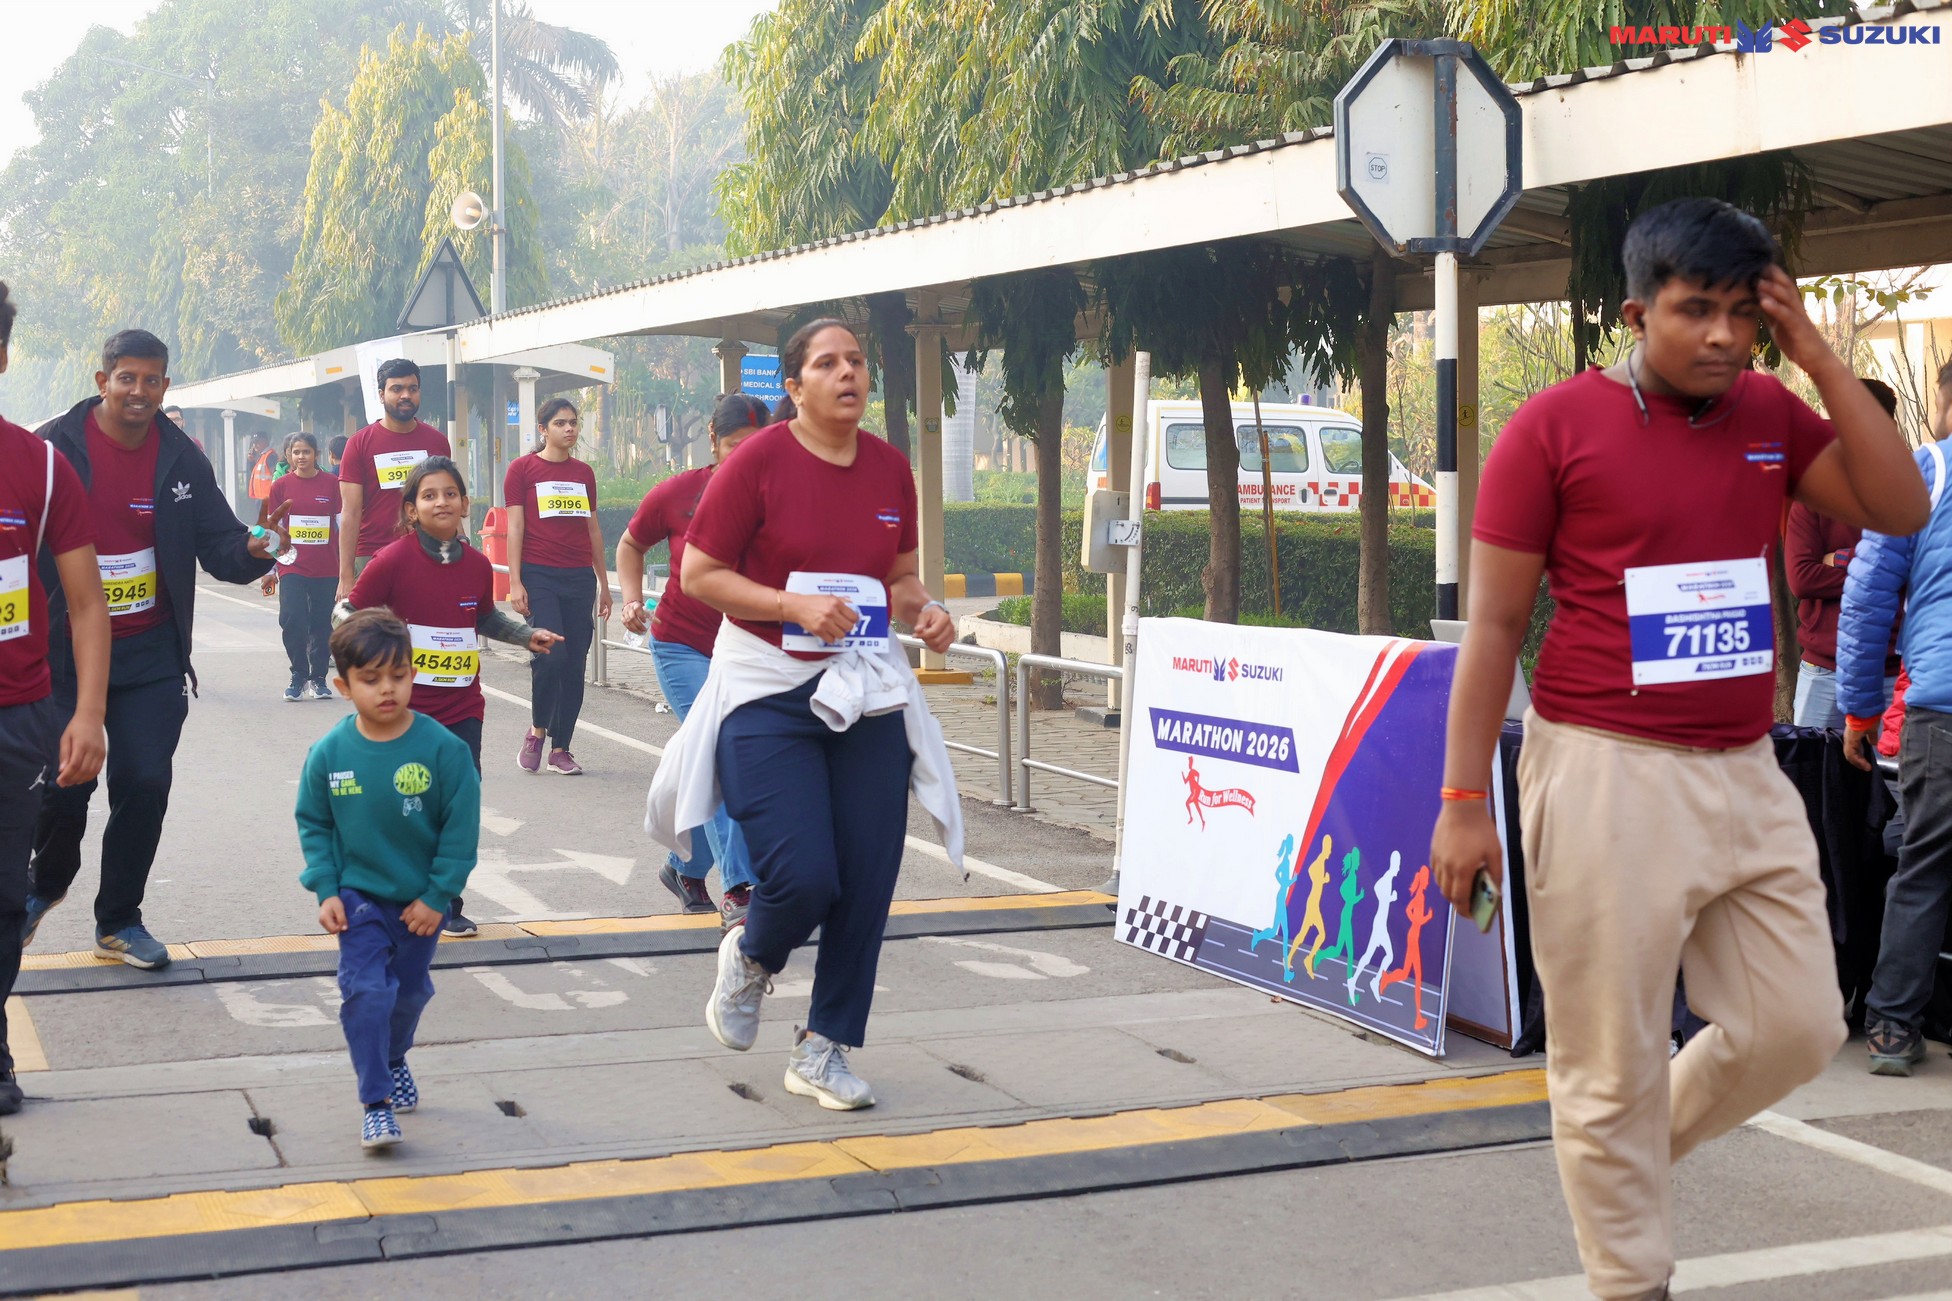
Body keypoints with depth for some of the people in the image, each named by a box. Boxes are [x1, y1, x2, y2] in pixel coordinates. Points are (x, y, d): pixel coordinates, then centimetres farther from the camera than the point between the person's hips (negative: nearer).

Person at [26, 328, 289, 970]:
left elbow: (219, 549, 1)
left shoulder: (181, 461, 2)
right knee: (64, 784, -2)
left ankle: (118, 921, 16)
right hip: (64, 653, -2)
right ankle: (47, 884, 32)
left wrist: (253, 549, -22)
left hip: (151, 655, 2)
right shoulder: (54, 449, -7)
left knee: (145, 782, -2)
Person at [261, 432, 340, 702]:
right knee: (292, 619, -10)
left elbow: (343, 525, 6)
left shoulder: (332, 484, 1)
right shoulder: (281, 485, 4)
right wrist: (269, 569, 8)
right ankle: (299, 676, 4)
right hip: (292, 566, 0)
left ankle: (318, 678, 17)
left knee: (322, 623, 5)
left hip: (326, 568, 0)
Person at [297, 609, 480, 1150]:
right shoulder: (329, 752, -11)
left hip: (421, 899, 1)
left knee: (410, 990, 18)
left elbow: (461, 828, -11)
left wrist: (437, 897, -11)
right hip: (358, 896, -1)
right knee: (366, 991, -13)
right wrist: (325, 889, -6)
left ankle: (394, 1060, 46)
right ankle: (376, 1103, -7)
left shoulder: (442, 749, -17)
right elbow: (313, 823, 2)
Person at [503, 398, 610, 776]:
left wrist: (603, 583, 17)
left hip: (579, 577, 4)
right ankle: (537, 732, 7)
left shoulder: (584, 472, 14)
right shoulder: (522, 469, 2)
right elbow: (515, 527, -2)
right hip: (539, 575, -4)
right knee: (550, 656, -16)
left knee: (575, 665, 3)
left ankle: (561, 749, 11)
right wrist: (514, 582, -9)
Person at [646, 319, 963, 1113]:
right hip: (768, 689, -5)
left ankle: (824, 1049, 19)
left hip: (867, 690, 5)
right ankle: (751, 956, 25)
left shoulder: (891, 468, 7)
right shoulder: (760, 460, -7)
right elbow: (699, 574, -7)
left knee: (868, 881, 2)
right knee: (803, 876, -13)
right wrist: (795, 606, -19)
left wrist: (923, 612, -4)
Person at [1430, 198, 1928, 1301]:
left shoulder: (1772, 414, 9)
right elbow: (1494, 626, -6)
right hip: (1608, 775, -5)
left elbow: (1900, 509, 0)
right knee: (1614, 1063, 2)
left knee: (1799, 1027, 11)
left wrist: (1816, 353, -4)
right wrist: (1464, 803, -9)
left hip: (1748, 775, 6)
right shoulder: (1557, 425, -7)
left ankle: (1635, 1153, 35)